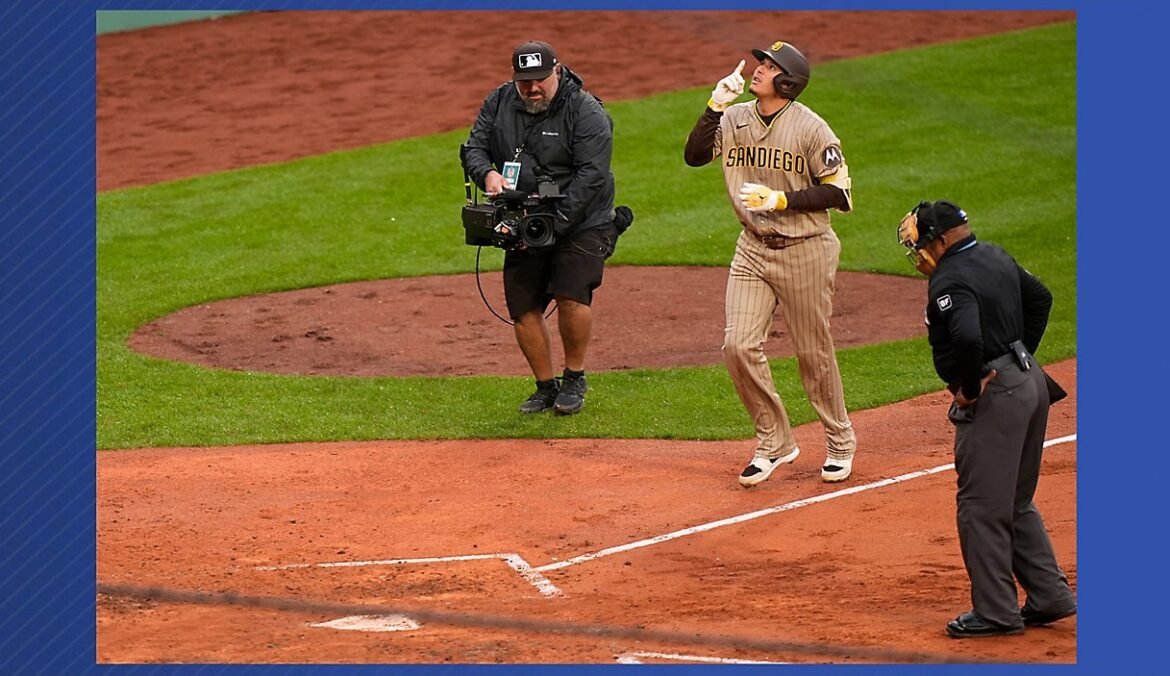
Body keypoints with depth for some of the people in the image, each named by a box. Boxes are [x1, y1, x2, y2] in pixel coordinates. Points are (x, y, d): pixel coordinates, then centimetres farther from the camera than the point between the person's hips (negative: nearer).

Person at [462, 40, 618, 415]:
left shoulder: (587, 113, -14)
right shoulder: (499, 102, 2)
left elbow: (590, 176, -19)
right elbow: (473, 148, 4)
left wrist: (554, 225, -27)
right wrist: (487, 173, -21)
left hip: (581, 225, -5)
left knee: (572, 296, -21)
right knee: (523, 308, 2)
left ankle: (574, 379, 0)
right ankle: (546, 387, 19)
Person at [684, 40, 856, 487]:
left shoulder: (811, 128, -12)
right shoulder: (735, 119, 3)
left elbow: (839, 195, -13)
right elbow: (694, 155, -7)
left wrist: (780, 200, -21)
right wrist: (716, 105, -16)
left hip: (805, 253, -4)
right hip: (753, 250, 4)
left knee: (814, 354, 5)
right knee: (738, 346, -6)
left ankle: (840, 441, 27)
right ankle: (774, 442, 11)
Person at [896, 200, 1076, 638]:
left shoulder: (951, 281, -18)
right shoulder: (996, 258, 12)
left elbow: (967, 337, -34)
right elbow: (1040, 298, 25)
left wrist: (969, 388, -18)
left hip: (993, 398, -10)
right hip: (1030, 385, 10)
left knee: (981, 507, -2)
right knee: (1016, 503, 19)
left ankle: (996, 612, 2)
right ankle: (1050, 597, 21)